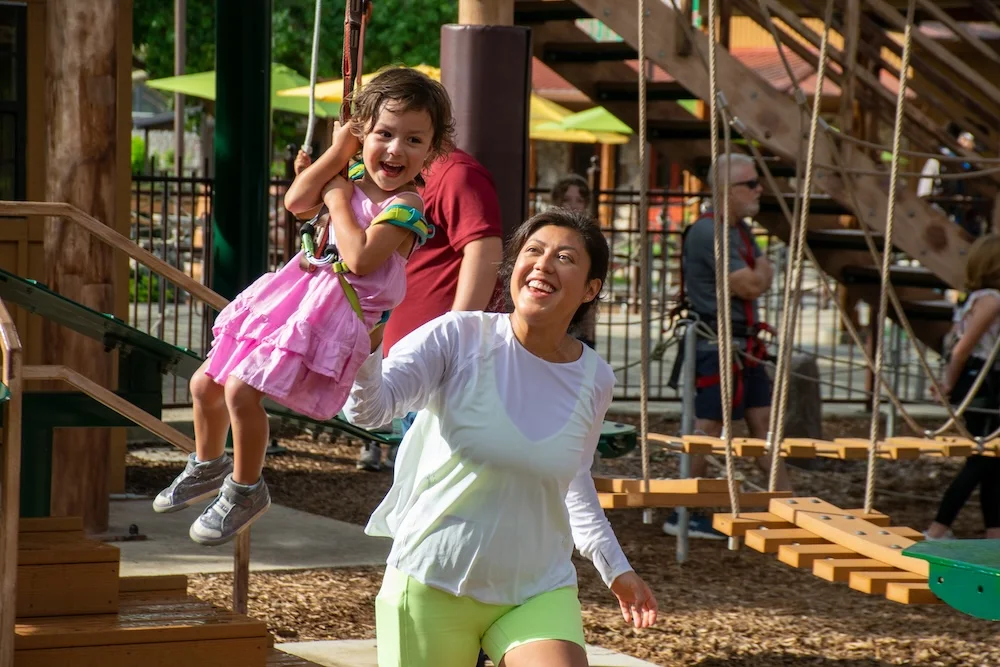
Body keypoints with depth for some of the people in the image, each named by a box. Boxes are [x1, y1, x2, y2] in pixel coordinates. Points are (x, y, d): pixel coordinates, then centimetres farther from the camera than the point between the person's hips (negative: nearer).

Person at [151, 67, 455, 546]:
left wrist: (339, 202, -16)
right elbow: (295, 202, 9)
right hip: (294, 291, 8)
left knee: (241, 390, -21)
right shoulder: (353, 179, 7)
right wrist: (338, 152, 2)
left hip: (335, 311, -8)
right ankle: (208, 465, 41)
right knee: (205, 383, 14)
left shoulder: (405, 207, -16)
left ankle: (246, 490, 1)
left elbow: (360, 259, -28)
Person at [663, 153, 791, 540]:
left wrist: (758, 274, -3)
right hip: (717, 344, -10)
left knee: (764, 421, 10)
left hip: (744, 344, 10)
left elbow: (764, 280, 16)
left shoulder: (741, 231, 15)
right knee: (708, 427, -6)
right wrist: (759, 269, 0)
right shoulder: (708, 233, -18)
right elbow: (750, 286, -19)